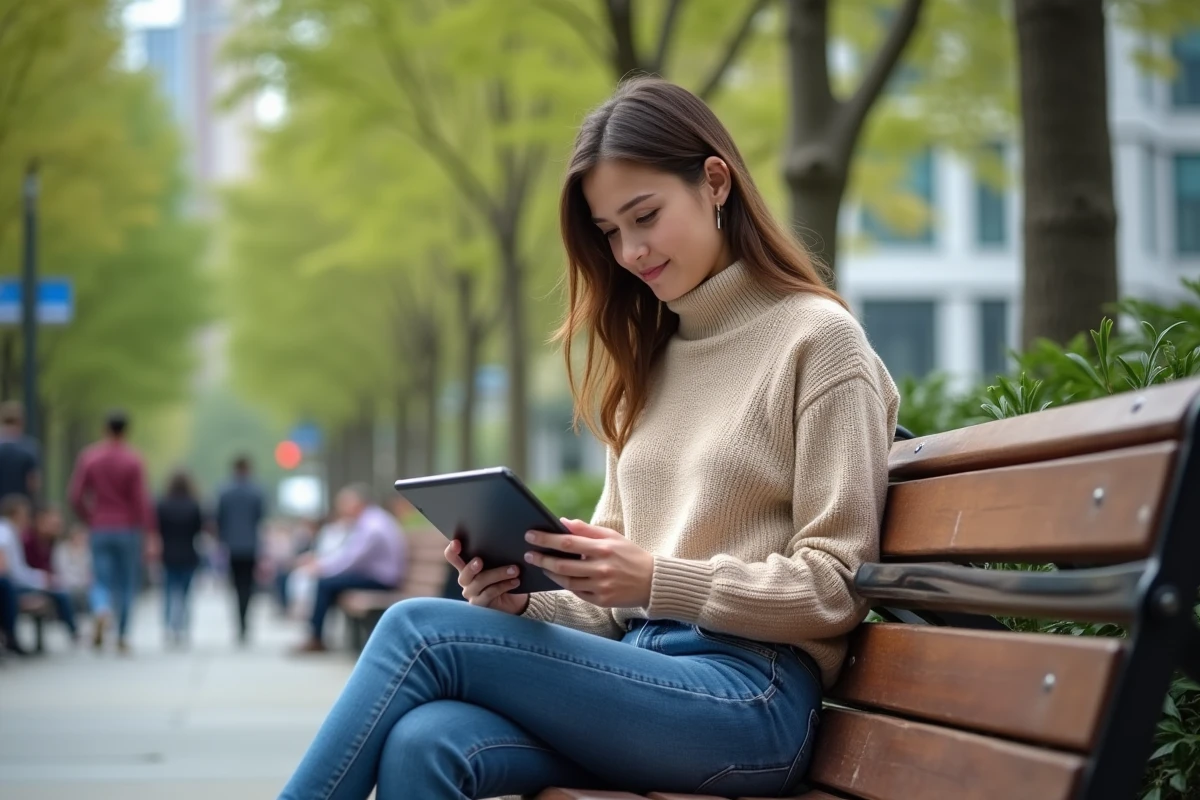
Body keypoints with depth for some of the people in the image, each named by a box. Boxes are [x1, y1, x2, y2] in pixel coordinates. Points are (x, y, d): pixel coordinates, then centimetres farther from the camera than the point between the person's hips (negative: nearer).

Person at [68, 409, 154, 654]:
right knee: (127, 583, 11)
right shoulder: (133, 460, -7)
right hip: (128, 528, -2)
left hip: (100, 529, 2)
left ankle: (101, 611, -28)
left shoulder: (89, 457, 2)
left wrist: (89, 519, 14)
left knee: (102, 581, 4)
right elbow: (141, 498, -11)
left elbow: (75, 496, -1)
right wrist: (149, 533, -9)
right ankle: (122, 637, 12)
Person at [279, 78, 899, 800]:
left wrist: (657, 580, -18)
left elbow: (836, 587, -6)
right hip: (637, 673, 6)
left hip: (746, 694, -6)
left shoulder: (817, 339, -1)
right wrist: (525, 599, -2)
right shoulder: (649, 358, 21)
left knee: (420, 629, -21)